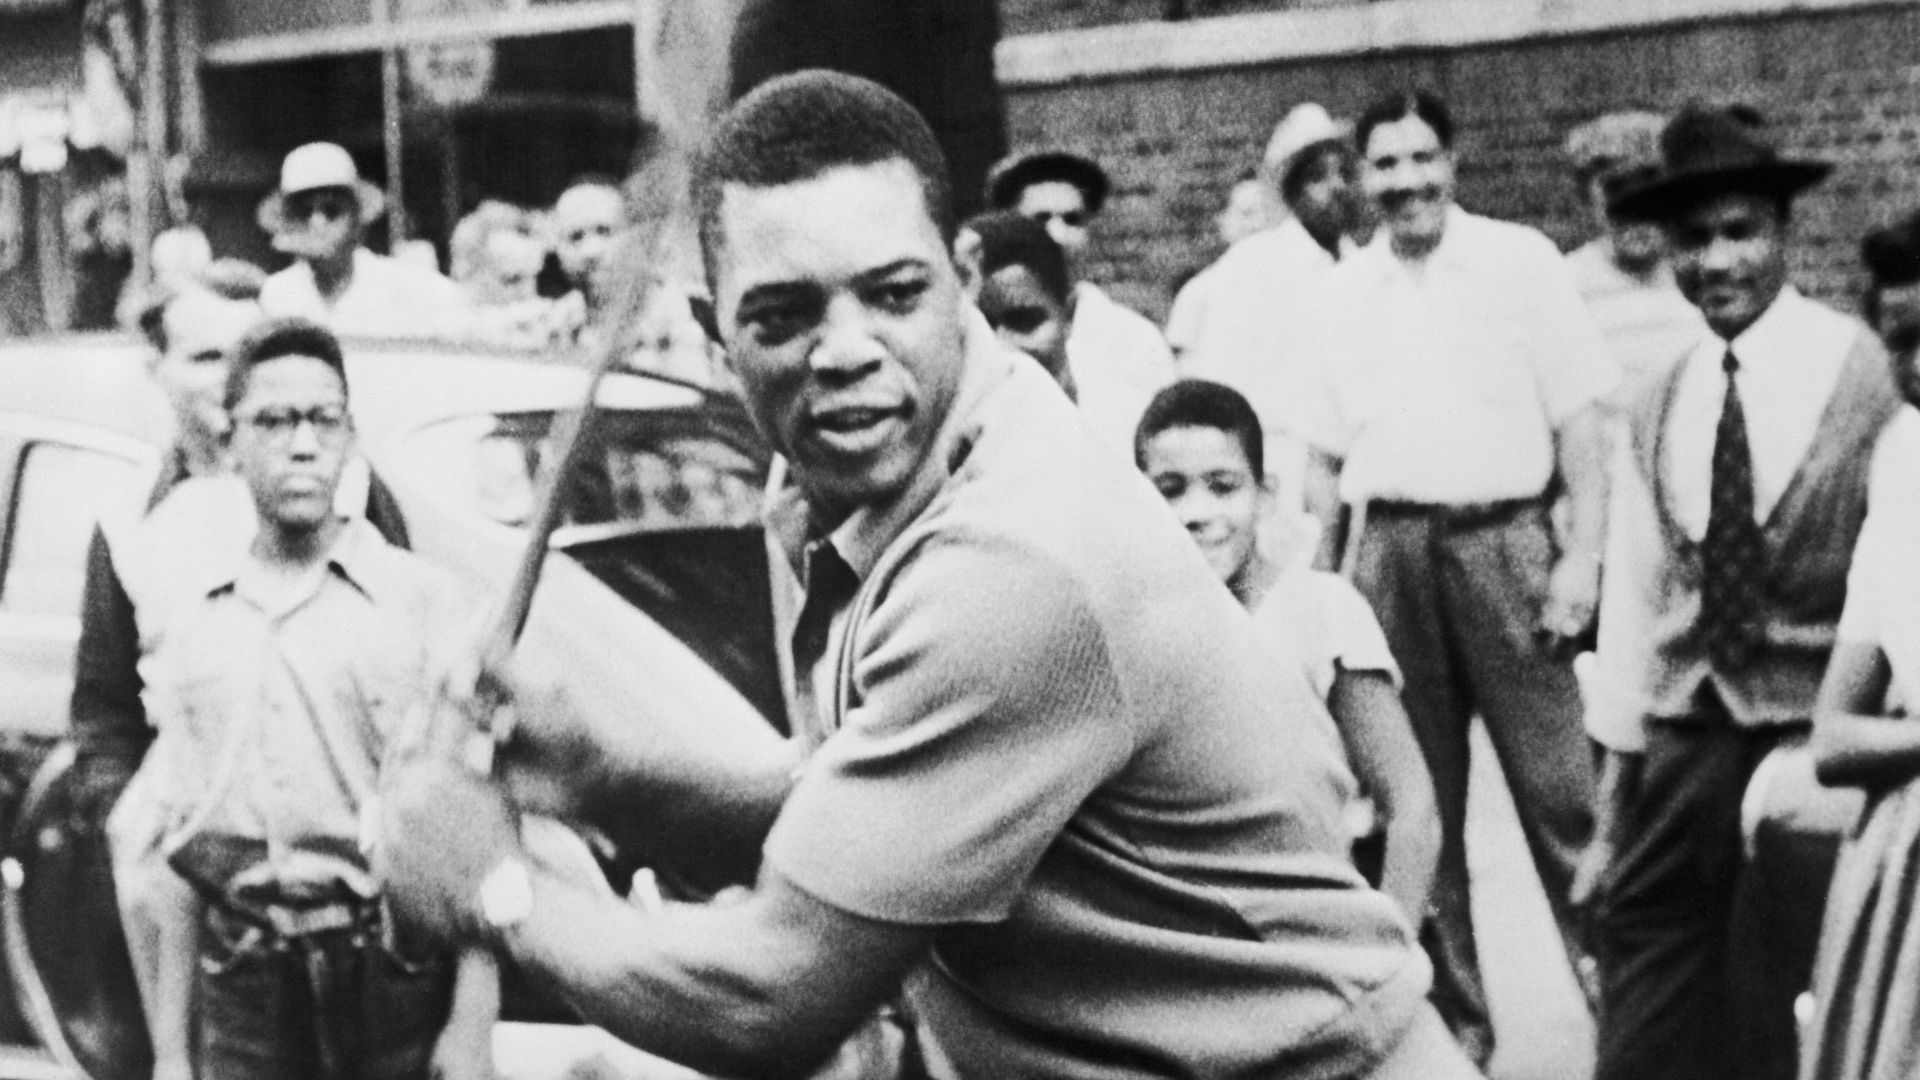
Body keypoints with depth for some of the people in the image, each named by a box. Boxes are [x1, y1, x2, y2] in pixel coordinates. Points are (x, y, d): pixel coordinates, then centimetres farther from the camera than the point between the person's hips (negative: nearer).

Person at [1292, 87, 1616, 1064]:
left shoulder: (1521, 261, 0)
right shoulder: (1339, 295, 9)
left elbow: (1579, 420, -2)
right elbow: (1324, 459, 14)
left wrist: (1583, 553, -10)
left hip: (1504, 538, -3)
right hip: (1388, 552, 3)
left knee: (1557, 786, -6)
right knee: (1417, 798, 9)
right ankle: (1452, 1011, 20)